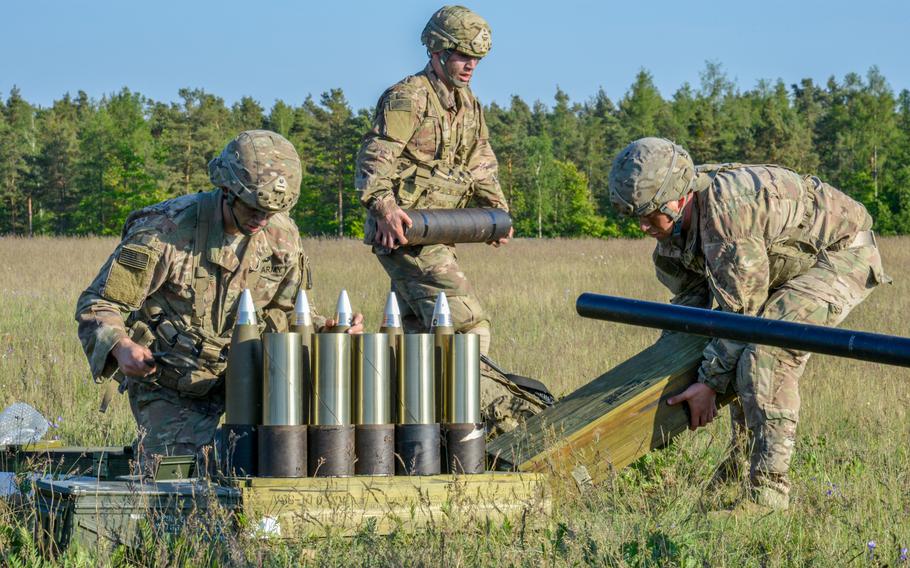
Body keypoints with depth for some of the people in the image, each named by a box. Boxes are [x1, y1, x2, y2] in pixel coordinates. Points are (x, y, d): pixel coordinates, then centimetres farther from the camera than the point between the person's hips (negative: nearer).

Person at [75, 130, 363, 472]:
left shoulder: (282, 235, -4)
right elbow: (98, 305, -17)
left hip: (240, 373, 4)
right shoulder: (166, 229, -21)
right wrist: (120, 347, -39)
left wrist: (324, 329, -10)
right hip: (168, 389, -4)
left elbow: (287, 309, 12)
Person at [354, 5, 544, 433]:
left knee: (414, 330, 13)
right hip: (403, 232, -9)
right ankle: (495, 410, -17)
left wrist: (498, 211, 8)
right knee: (467, 324, -17)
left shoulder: (468, 105, 17)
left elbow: (480, 167, 23)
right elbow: (374, 160, -18)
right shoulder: (407, 98, -11)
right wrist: (384, 205, -34)